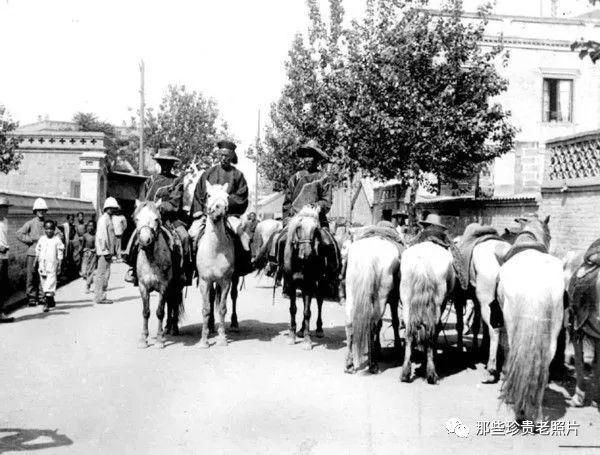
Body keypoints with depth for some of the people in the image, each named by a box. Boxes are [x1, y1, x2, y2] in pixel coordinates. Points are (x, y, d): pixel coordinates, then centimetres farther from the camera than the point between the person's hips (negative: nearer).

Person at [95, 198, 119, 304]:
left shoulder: (109, 219, 19)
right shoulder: (103, 219, -11)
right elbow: (102, 236, -18)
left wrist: (112, 250, 19)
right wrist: (106, 251, -20)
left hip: (108, 251, 10)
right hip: (104, 251, -10)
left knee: (104, 274, 12)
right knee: (103, 274, -6)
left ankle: (100, 296, 18)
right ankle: (100, 297, -2)